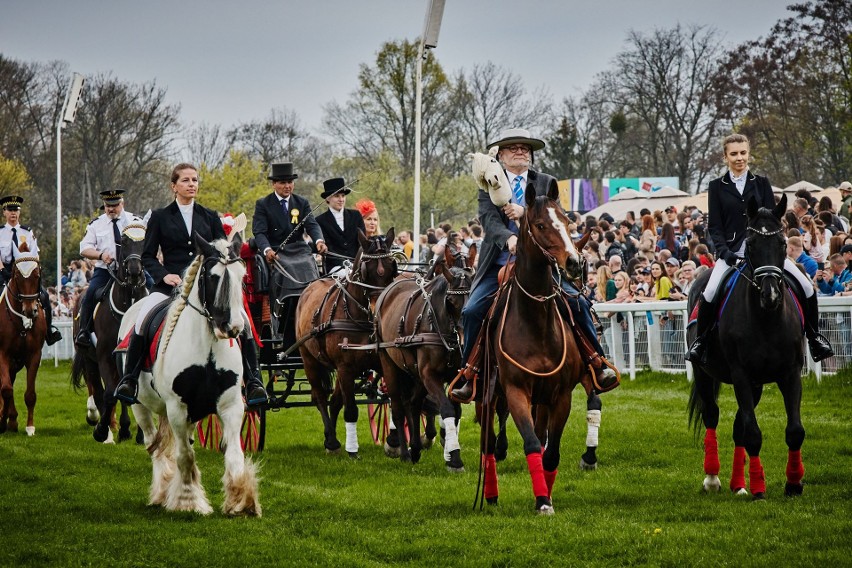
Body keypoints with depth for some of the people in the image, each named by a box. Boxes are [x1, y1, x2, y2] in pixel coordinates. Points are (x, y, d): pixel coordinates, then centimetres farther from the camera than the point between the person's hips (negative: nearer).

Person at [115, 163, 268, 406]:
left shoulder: (210, 217, 16)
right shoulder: (160, 217, 11)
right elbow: (147, 257, 8)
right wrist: (164, 275, -10)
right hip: (170, 284, -2)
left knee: (242, 320, -22)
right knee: (142, 320, -29)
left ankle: (253, 380, -12)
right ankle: (129, 379, -15)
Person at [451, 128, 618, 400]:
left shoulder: (546, 183, 11)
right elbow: (488, 219, -12)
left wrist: (524, 213, -20)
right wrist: (508, 239, -32)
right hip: (499, 265, -1)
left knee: (578, 303, -15)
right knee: (472, 310, -17)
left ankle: (598, 365, -3)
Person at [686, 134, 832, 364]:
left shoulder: (761, 183, 11)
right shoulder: (717, 187, 7)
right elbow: (714, 226, 3)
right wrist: (725, 252, -12)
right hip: (732, 252, -2)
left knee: (806, 286, -10)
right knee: (709, 293, -28)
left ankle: (814, 337, 11)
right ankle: (700, 341, -7)